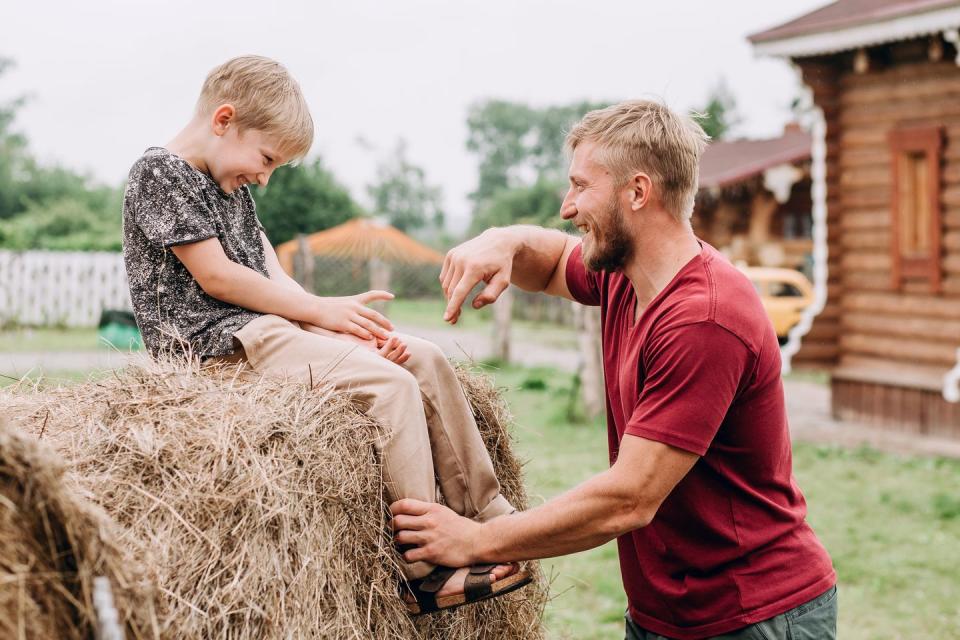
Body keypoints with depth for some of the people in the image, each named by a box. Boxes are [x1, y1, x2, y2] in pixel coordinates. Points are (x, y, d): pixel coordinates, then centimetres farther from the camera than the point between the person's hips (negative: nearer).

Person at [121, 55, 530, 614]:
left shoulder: (231, 186, 20)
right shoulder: (161, 172, -7)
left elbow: (273, 278, 13)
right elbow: (215, 276, -14)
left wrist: (348, 328, -3)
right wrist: (321, 310, -12)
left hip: (268, 324, 10)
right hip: (217, 339, -9)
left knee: (426, 359, 2)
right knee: (391, 384, -23)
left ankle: (494, 518, 7)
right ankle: (425, 573, -21)